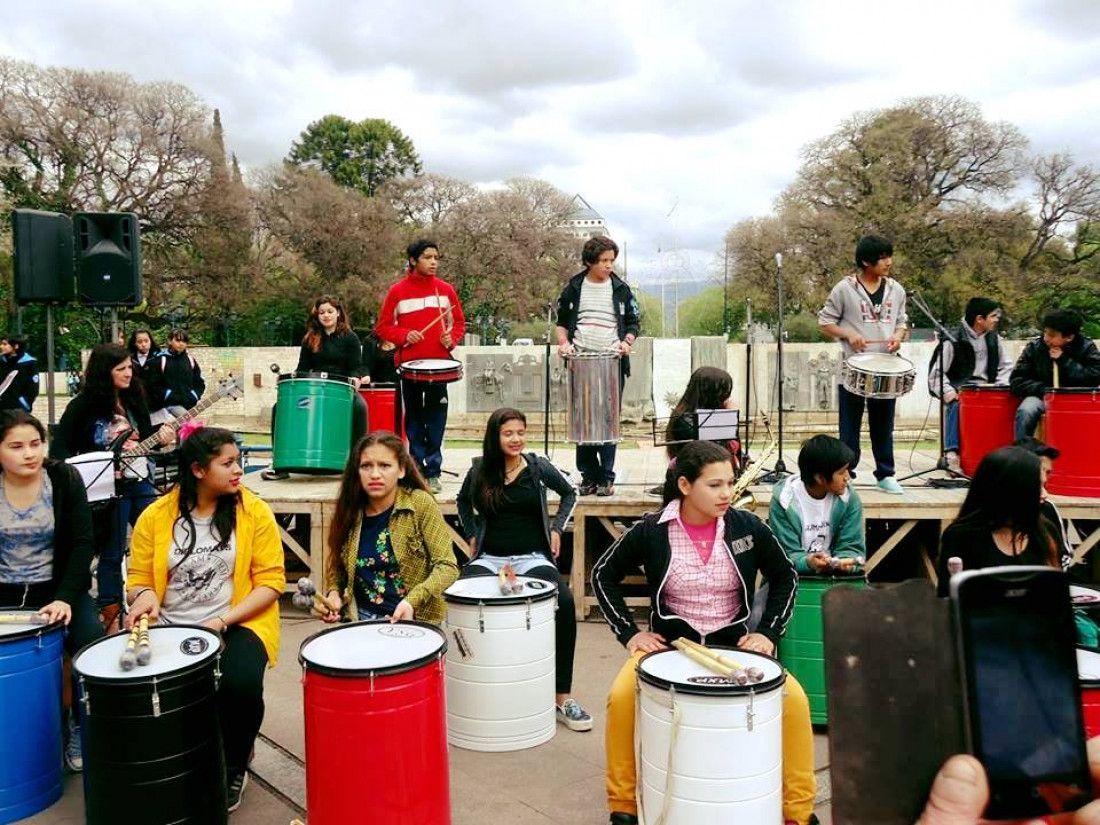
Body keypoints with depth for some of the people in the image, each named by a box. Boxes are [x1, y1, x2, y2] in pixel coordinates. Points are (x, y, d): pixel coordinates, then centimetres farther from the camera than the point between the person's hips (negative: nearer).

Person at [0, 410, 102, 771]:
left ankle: (80, 726, -2)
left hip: (57, 589, -1)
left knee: (91, 640, -24)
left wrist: (65, 597, -20)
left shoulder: (64, 478, -6)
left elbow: (82, 543, -8)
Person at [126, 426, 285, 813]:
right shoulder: (155, 516, 1)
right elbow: (138, 579, 7)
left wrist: (224, 620, -16)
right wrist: (144, 596, -17)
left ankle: (233, 768, 4)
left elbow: (271, 581, -5)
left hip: (237, 625, -2)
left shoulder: (254, 511, -4)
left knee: (240, 683, -31)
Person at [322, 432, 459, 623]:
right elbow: (338, 566, 17)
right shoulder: (351, 512, 3)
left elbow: (447, 566, -11)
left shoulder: (421, 504, -8)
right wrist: (333, 593, -2)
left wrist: (413, 600, -23)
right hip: (360, 618, 4)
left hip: (415, 619, -4)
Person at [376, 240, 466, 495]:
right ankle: (416, 469, 13)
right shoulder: (398, 291, 0)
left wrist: (451, 339, -6)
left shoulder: (446, 289, 6)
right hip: (409, 363, -1)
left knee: (436, 418, 0)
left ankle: (433, 472, 6)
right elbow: (383, 327, 3)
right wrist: (404, 336, -13)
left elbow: (459, 322, 13)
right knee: (414, 416, 6)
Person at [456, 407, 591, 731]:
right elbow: (463, 502, 25)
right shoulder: (480, 470, 4)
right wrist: (471, 534, 14)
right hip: (489, 558, 1)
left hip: (532, 557, -1)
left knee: (564, 602, -30)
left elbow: (569, 494, 18)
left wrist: (557, 528, 9)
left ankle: (562, 696, -19)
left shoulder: (539, 467, 0)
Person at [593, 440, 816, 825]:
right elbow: (603, 575, 2)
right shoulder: (650, 531, -11)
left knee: (794, 700, -20)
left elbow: (786, 578, 7)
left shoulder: (748, 527, -8)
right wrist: (629, 632, -5)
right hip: (668, 643, -1)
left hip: (733, 644, 1)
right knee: (622, 697, -27)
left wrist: (768, 633, -2)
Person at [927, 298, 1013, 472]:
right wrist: (948, 392, -23)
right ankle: (951, 453, -32)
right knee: (956, 405, -34)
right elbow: (936, 372, -8)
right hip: (959, 390, -4)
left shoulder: (994, 339, 11)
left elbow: (1006, 366, 16)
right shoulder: (954, 340, -5)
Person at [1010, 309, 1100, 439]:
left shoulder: (1086, 347, -2)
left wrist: (1064, 360, -16)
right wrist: (1044, 390, -17)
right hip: (1041, 396, 0)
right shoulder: (1035, 347, -1)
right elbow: (1017, 379, -3)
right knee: (1025, 411, -31)